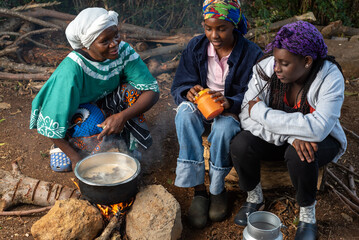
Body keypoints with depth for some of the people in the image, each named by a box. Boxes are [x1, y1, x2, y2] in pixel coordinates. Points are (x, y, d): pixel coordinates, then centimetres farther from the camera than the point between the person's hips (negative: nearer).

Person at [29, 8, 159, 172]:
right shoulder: (72, 69, -33)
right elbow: (51, 124, -27)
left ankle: (129, 145, -7)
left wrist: (122, 116, -37)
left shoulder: (123, 51, -21)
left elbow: (152, 90, -22)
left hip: (104, 105, 4)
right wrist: (76, 157, -22)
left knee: (133, 88, -24)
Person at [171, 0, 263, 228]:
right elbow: (179, 86, -1)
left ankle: (218, 189, -9)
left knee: (224, 128, -37)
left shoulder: (252, 54, -11)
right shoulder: (196, 47, -3)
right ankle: (199, 189, -27)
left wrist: (230, 103, -35)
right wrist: (189, 92, -27)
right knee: (185, 112, -33)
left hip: (234, 110, -2)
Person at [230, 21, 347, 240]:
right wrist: (291, 136, -35)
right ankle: (255, 198, 5)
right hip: (275, 137, 3)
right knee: (240, 145, -25)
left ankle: (308, 215, -6)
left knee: (298, 156, -36)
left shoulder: (330, 77, -25)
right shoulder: (266, 68, -18)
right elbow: (247, 117, -21)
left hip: (319, 140, -2)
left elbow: (318, 128, -38)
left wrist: (261, 112, -33)